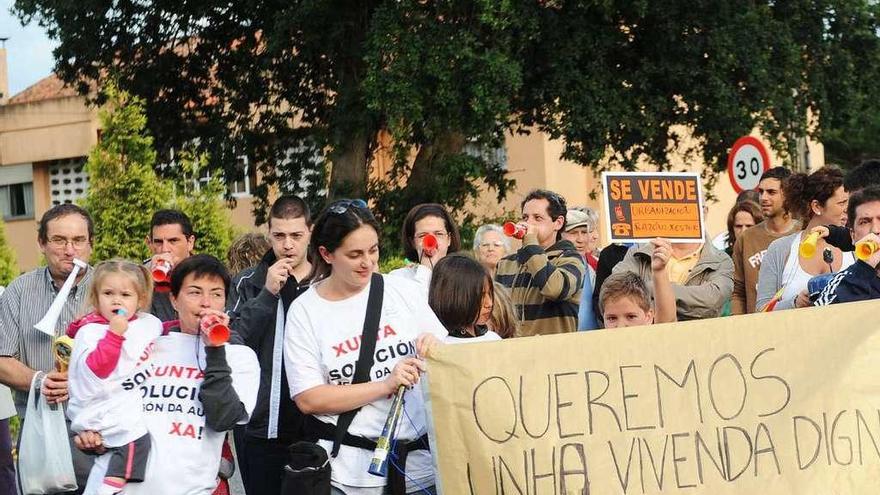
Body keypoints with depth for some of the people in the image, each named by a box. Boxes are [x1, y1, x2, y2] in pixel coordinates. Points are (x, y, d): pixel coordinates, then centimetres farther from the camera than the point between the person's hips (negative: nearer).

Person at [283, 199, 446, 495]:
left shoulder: (402, 289, 1)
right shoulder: (304, 311, -5)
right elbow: (307, 399, -10)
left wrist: (435, 348, -13)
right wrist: (386, 385, -18)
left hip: (419, 459, 2)